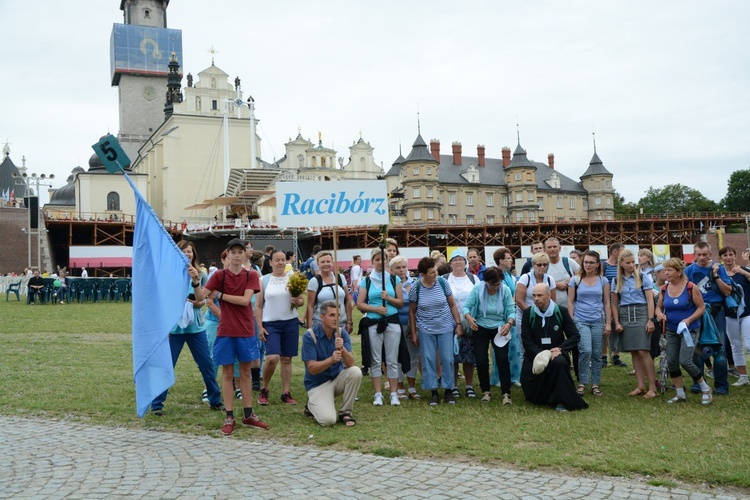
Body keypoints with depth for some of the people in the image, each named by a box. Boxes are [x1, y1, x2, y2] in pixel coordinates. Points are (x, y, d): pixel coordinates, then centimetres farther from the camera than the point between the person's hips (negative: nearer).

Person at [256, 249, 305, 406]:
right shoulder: (264, 280, 1)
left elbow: (302, 300, 9)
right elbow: (258, 306, 2)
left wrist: (297, 302, -14)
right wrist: (260, 326, -4)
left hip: (290, 322, 2)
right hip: (271, 323, -2)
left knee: (287, 359, 6)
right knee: (272, 358, -14)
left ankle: (286, 393, 15)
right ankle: (264, 389, 9)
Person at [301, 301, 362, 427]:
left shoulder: (342, 334, -6)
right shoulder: (310, 336, -16)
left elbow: (350, 364, -17)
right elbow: (312, 369, -21)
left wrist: (342, 349, -36)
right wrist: (331, 360, -37)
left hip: (337, 378, 4)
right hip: (317, 383, -4)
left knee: (355, 372, -27)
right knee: (328, 420, -26)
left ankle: (345, 412, -6)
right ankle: (312, 405, 11)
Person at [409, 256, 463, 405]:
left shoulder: (442, 283, -6)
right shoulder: (415, 288, -8)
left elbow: (452, 305, 2)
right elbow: (412, 311, 2)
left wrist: (458, 324, -1)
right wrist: (413, 333, 2)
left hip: (446, 328, 1)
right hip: (426, 330, 0)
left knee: (448, 359, 2)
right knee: (428, 360, 2)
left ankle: (448, 391, 16)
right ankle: (434, 392, 13)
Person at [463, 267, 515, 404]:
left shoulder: (505, 290, -11)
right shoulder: (477, 289, -12)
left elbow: (511, 311, -9)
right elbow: (466, 306, -12)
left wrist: (509, 323, -29)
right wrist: (469, 317, -33)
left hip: (500, 329, 0)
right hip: (480, 329, 0)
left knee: (502, 359, -11)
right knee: (481, 361, -1)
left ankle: (506, 393, -4)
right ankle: (485, 391, 18)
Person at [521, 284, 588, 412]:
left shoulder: (561, 311, -4)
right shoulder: (528, 313, -4)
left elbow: (575, 336, -3)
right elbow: (526, 340, -6)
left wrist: (560, 349, -18)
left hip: (556, 353, -1)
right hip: (535, 355, 1)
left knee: (559, 363, -38)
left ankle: (562, 401, -22)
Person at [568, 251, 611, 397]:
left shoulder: (603, 281, 7)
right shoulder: (575, 280, 3)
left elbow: (607, 303, 8)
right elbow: (570, 302, 3)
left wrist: (608, 323, 3)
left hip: (598, 321, 2)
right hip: (580, 321, -2)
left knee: (597, 354, 3)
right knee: (586, 351, -17)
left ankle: (595, 385, 14)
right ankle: (582, 383, -3)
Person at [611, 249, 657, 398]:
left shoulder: (643, 277, 1)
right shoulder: (616, 281, 10)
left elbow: (650, 300, -2)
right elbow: (614, 304, 12)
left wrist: (650, 320, -9)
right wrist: (617, 322, 3)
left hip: (641, 314, -3)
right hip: (625, 316, 3)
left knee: (643, 351, -10)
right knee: (634, 352, 6)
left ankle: (652, 387, -4)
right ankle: (640, 385, 12)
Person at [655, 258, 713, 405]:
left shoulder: (690, 287, -12)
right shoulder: (664, 289, 2)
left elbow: (701, 307, -9)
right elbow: (659, 307, 11)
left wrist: (689, 319, -22)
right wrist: (660, 314, -11)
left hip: (689, 330, -6)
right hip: (671, 331, 6)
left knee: (685, 361, -15)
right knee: (671, 362, 3)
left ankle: (706, 389, 9)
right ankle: (680, 394, 19)